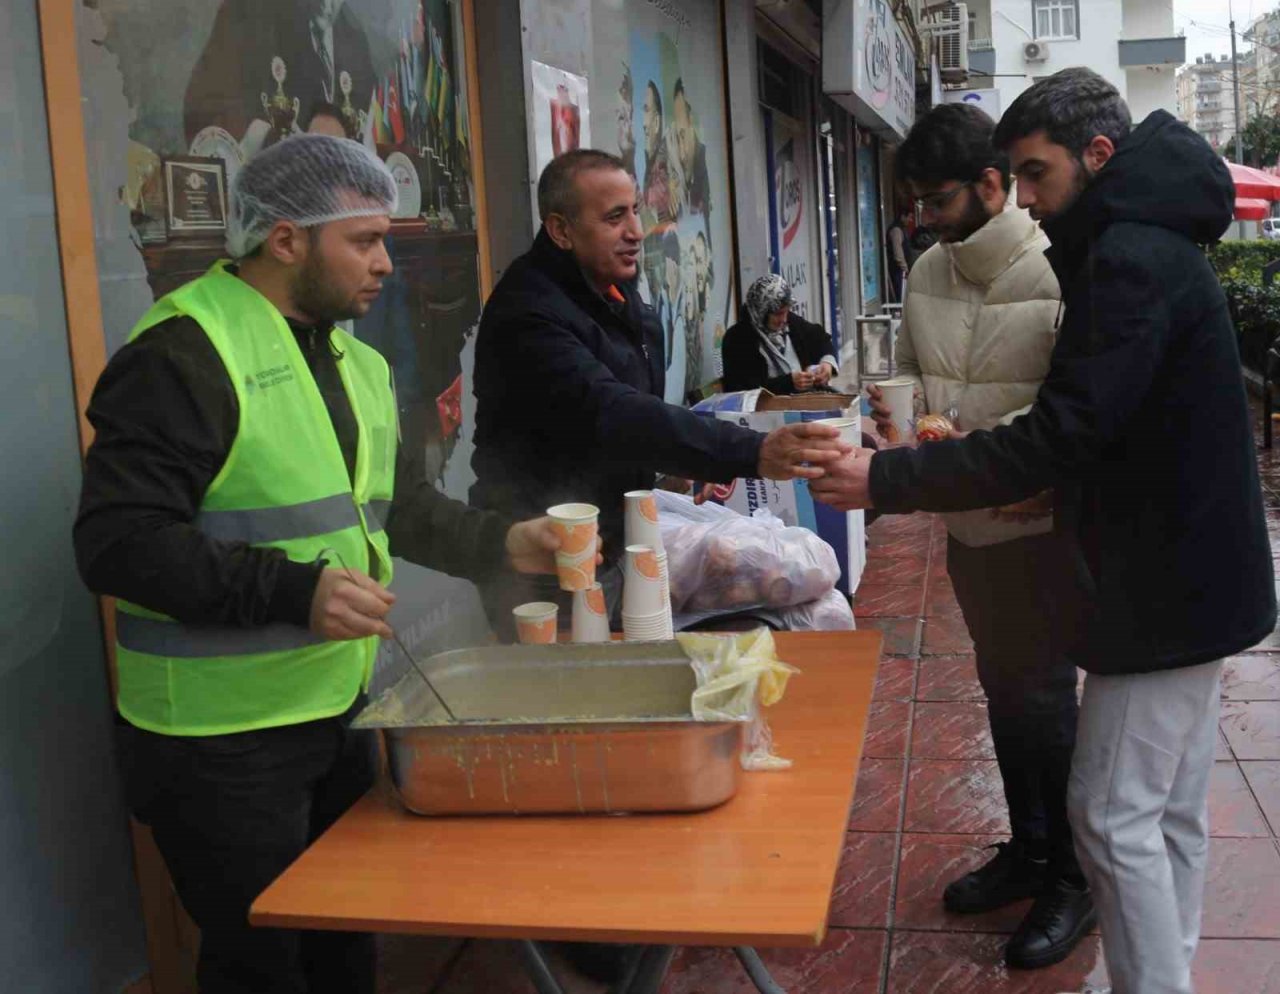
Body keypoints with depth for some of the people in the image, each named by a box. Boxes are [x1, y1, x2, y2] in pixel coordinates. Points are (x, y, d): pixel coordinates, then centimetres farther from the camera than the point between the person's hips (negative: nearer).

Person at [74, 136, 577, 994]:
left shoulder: (353, 357, 11)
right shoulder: (184, 354, -17)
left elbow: (391, 503, 22)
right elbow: (117, 542, -22)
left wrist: (502, 543, 9)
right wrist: (294, 591, -29)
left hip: (339, 711, 8)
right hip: (222, 739, -8)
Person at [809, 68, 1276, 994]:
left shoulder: (1131, 260, -20)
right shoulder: (1150, 245, 14)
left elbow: (1059, 437, -26)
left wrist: (886, 479, -23)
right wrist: (958, 452, 5)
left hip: (1164, 587, -10)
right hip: (1190, 572, 10)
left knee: (1115, 815, -5)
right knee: (1171, 811, 16)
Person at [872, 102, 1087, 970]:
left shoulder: (1057, 271, -17)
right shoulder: (929, 271, 6)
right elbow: (913, 372, 16)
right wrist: (896, 407, -5)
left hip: (1039, 517, -7)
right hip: (968, 517, 7)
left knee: (1043, 695, 1)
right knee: (1002, 687, 18)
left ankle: (1073, 877, 21)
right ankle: (1028, 849, 36)